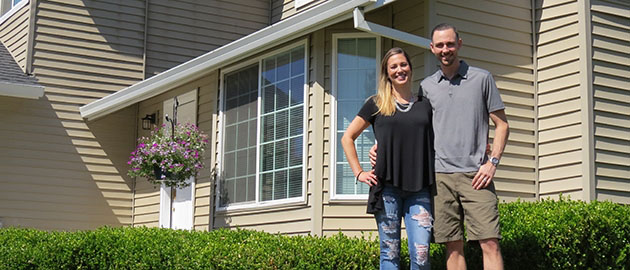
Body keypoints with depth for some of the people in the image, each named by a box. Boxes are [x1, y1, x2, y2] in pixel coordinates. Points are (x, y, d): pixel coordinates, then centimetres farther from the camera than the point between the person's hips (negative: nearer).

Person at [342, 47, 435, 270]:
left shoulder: (425, 105, 14)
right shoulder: (376, 104, 8)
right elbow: (347, 138, 13)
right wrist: (359, 173, 5)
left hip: (419, 189, 1)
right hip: (387, 187, -1)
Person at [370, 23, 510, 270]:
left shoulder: (482, 78, 7)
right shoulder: (426, 86, 15)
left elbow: (502, 124, 7)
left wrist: (493, 161, -6)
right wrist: (382, 144, 5)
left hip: (475, 174, -3)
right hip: (440, 175, 3)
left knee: (490, 243, -10)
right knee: (453, 246, 4)